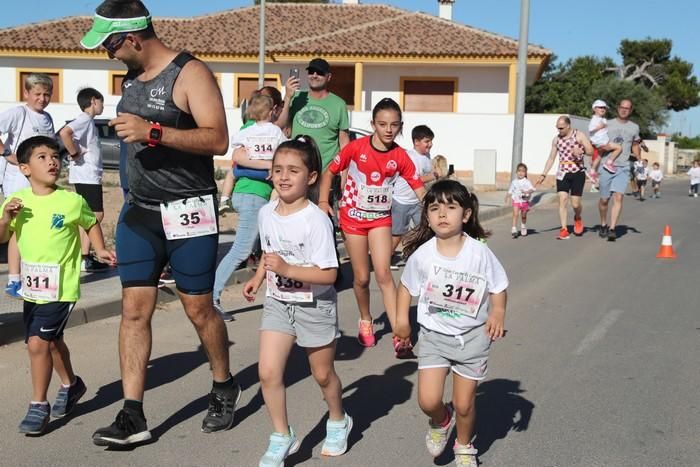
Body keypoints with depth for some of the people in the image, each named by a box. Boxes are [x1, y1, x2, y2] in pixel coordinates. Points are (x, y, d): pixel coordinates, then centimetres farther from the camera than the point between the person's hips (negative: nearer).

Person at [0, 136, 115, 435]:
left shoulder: (72, 201, -10)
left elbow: (91, 223, 7)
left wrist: (100, 250, -5)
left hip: (61, 287, -5)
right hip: (33, 287, 5)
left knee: (37, 342, -12)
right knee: (52, 341, 21)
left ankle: (38, 406, 4)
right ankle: (70, 384, 45)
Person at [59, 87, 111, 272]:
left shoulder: (89, 121, 17)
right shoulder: (84, 119, -12)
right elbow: (64, 132, -29)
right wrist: (74, 154, -20)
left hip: (90, 176, 10)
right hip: (86, 176, -10)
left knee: (89, 216, 12)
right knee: (96, 215, -8)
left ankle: (85, 256, 16)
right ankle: (84, 258, -6)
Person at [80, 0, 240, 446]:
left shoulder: (190, 73, -11)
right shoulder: (132, 77, 11)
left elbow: (218, 140, -21)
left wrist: (152, 131, -28)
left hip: (188, 211, -7)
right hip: (139, 210, 7)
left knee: (198, 308, 4)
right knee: (134, 309, 2)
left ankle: (225, 388, 28)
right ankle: (133, 415, 7)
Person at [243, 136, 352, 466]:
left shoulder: (316, 220, -22)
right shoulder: (266, 213, -3)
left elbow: (329, 274, -23)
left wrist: (287, 269, -31)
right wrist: (258, 278, 1)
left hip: (315, 305, -4)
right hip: (278, 302, 5)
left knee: (323, 374, 14)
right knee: (268, 372, -7)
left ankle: (338, 421, 43)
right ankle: (282, 437, 12)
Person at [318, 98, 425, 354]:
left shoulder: (400, 157, -8)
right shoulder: (356, 147, -12)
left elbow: (419, 189, -6)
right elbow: (329, 172, -1)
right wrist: (323, 201, -10)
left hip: (381, 218, 0)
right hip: (353, 216, 0)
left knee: (383, 274, -11)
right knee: (362, 277, 5)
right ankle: (365, 321, 31)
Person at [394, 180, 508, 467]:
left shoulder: (479, 252, -15)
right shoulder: (422, 254, -12)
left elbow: (498, 286, -4)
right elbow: (406, 286, 4)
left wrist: (498, 313, -20)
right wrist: (402, 319, -4)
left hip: (472, 336, -1)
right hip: (433, 335, 1)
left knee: (464, 404, 8)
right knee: (428, 401, -8)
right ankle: (440, 421, 30)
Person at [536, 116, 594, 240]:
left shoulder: (579, 135, -3)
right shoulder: (556, 139, 8)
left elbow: (591, 151, -5)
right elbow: (551, 158, 13)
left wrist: (581, 151, -26)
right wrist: (543, 175, 7)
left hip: (578, 173, -3)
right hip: (562, 173, 3)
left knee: (575, 203, -3)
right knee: (562, 199, -11)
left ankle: (577, 218, 31)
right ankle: (564, 230, -9)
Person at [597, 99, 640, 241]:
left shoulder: (634, 127, 12)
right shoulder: (608, 125, 6)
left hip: (623, 167, 1)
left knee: (618, 197, -14)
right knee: (604, 199, 5)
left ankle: (612, 229, -15)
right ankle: (603, 225, 27)